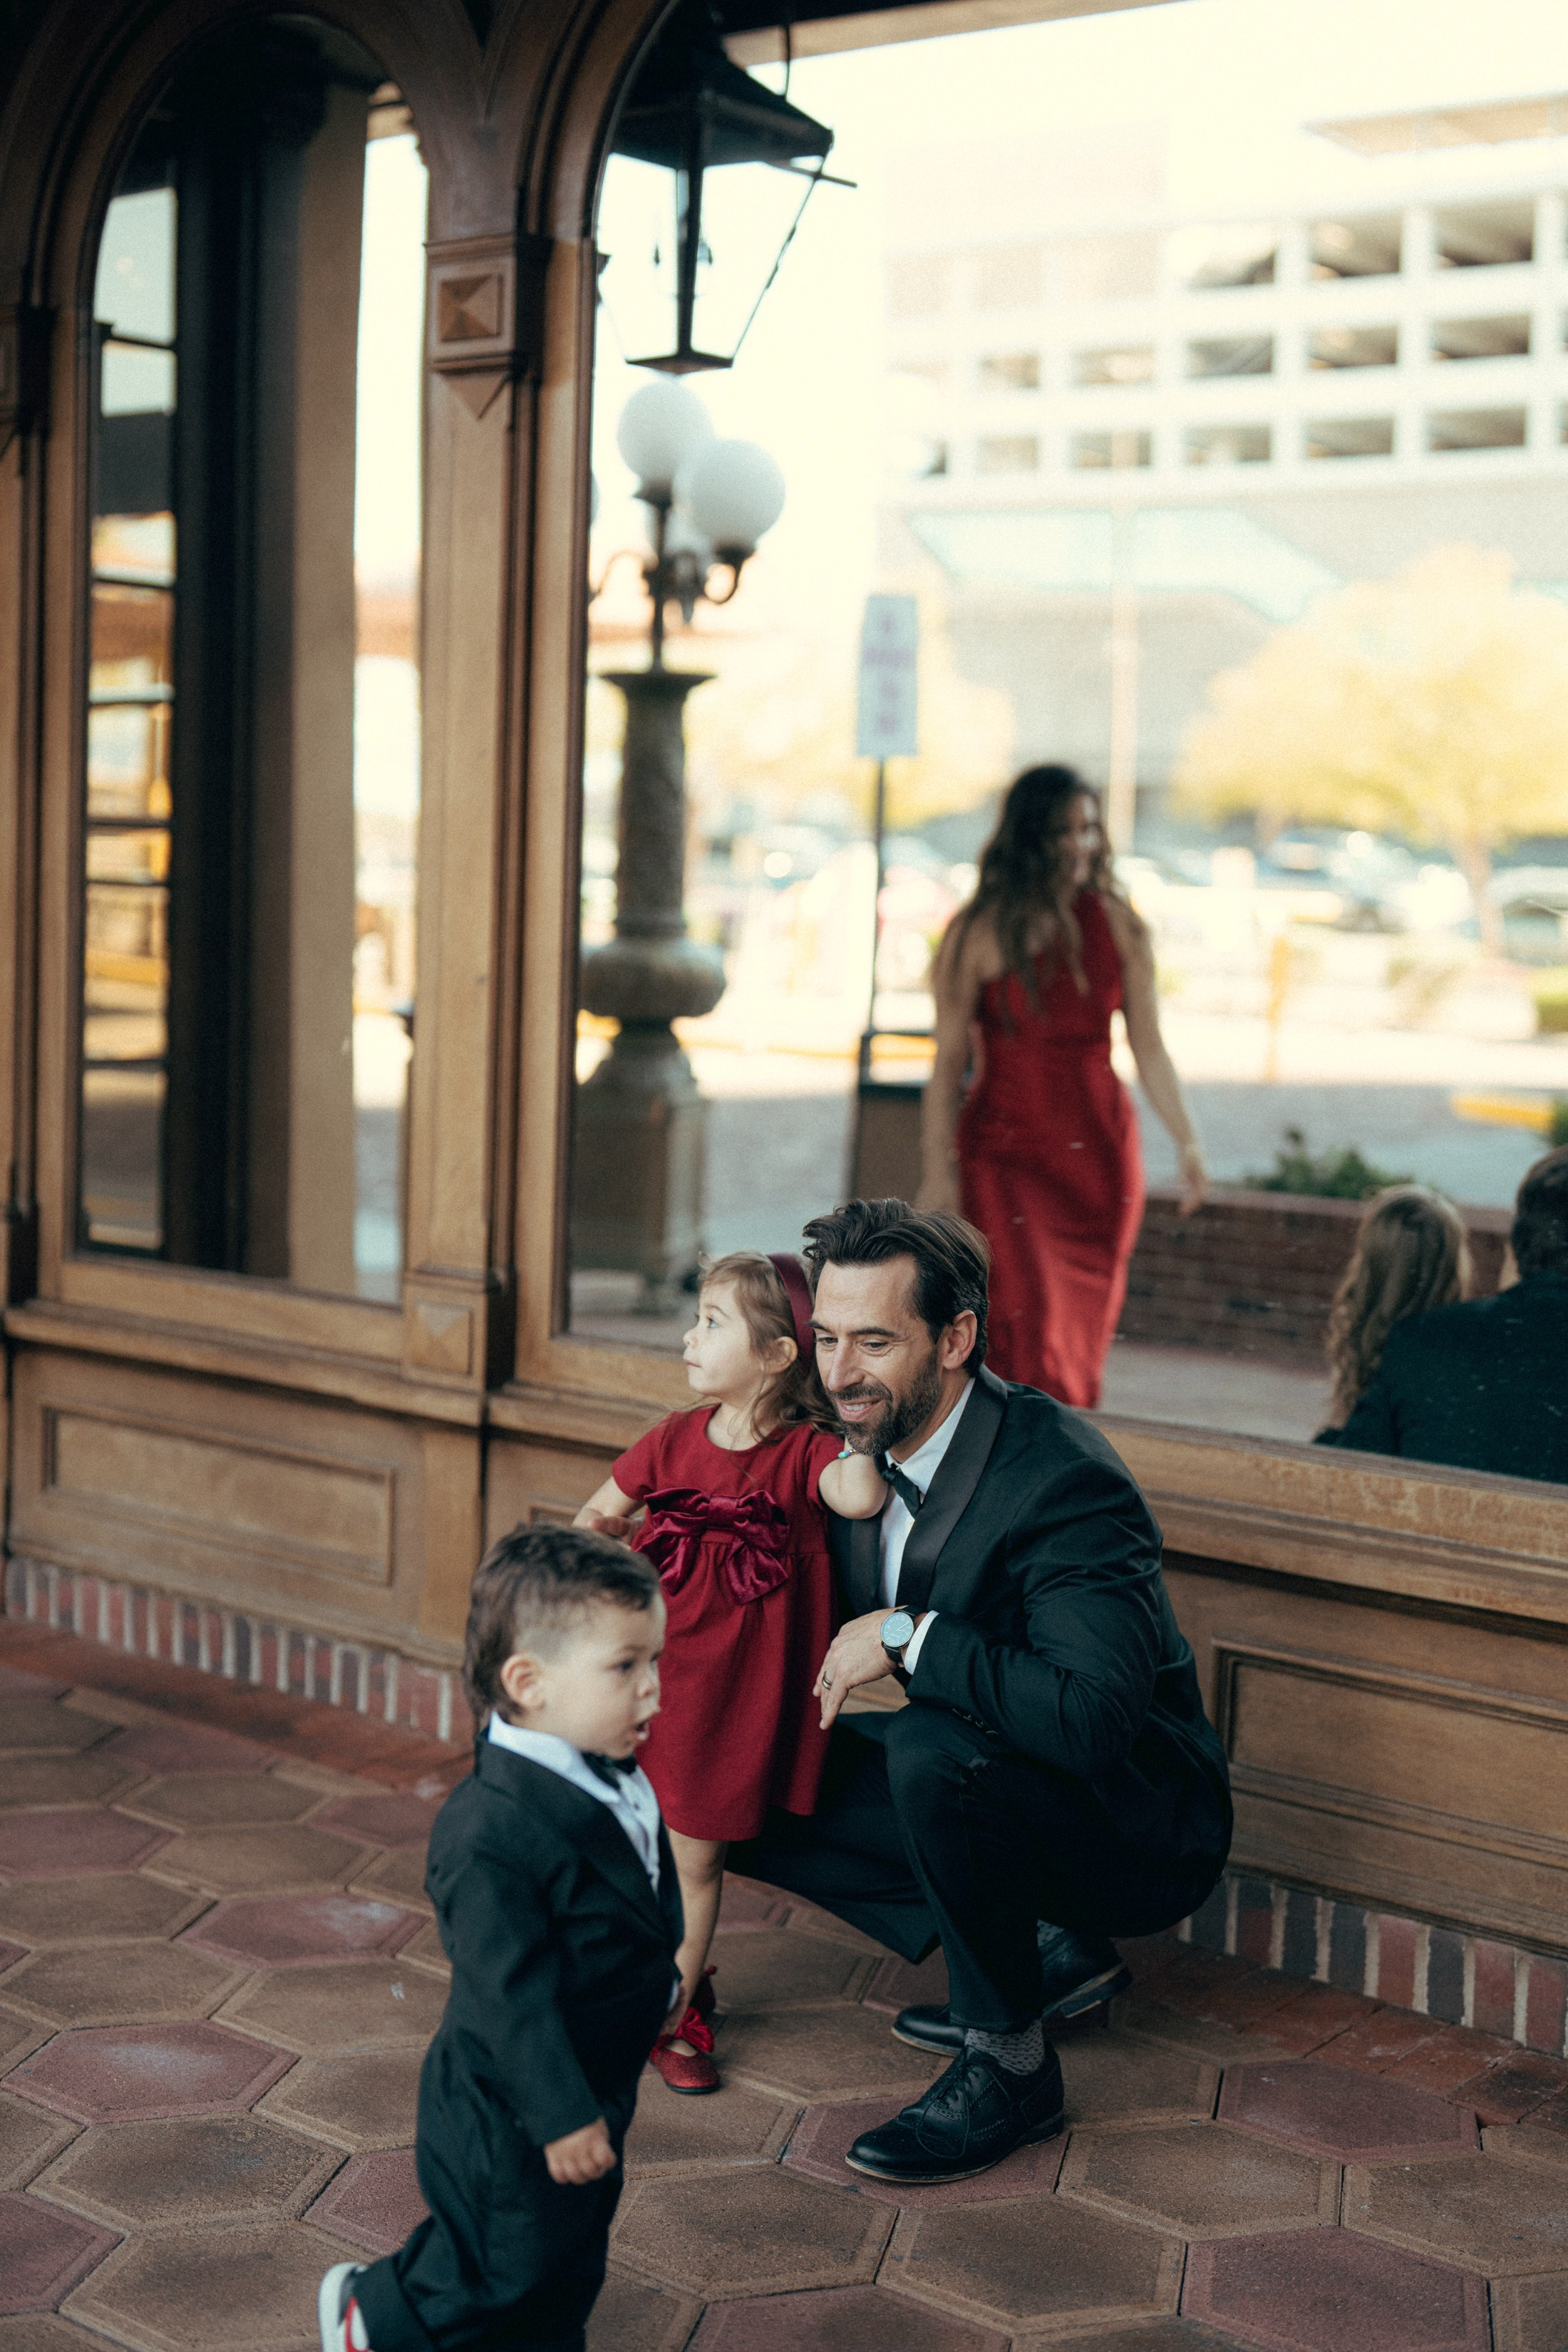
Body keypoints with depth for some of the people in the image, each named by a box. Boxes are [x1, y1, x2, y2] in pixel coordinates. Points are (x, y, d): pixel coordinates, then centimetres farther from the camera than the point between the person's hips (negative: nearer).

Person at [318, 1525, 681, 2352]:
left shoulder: (615, 1782, -3)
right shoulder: (494, 1833, -33)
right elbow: (508, 1993, -29)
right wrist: (562, 2114, -24)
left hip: (594, 2088, 8)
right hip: (511, 2111, -8)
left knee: (567, 2263, 21)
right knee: (509, 2265, 10)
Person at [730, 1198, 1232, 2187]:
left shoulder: (1064, 1480, -29)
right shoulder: (868, 1445, -4)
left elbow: (1094, 1714, -40)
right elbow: (853, 1626, 12)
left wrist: (907, 1638, -33)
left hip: (1138, 1833, -9)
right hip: (970, 1774, 9)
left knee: (934, 1748, -35)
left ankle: (1009, 2060, -12)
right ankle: (1049, 1953, 11)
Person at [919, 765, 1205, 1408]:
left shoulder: (1116, 925, 3)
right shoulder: (980, 933, -6)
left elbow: (1148, 1047, 5)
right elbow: (948, 1063, -4)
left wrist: (1185, 1140, -5)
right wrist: (937, 1172, -7)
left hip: (1101, 1153, 3)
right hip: (1005, 1155, -3)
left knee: (1084, 1335, 9)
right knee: (1028, 1328, -13)